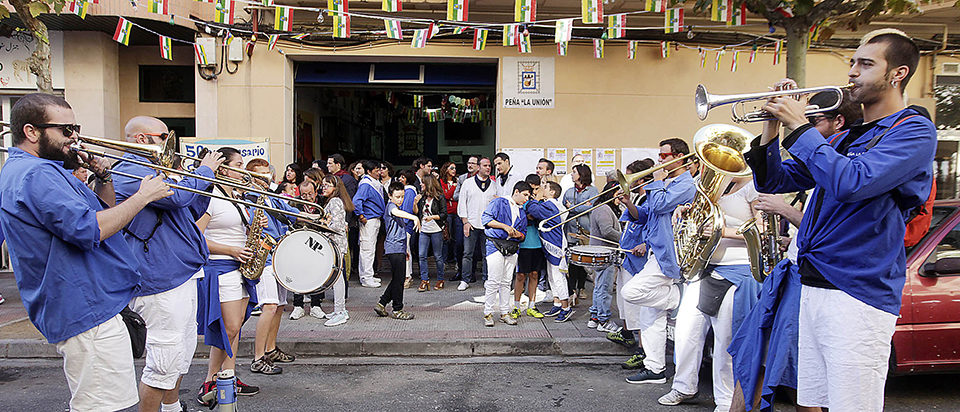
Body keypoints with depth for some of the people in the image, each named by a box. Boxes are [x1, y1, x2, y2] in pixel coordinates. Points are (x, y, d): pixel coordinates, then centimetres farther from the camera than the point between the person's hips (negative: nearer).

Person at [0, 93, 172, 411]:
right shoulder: (36, 174, -15)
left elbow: (104, 215, 24)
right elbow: (90, 230, -26)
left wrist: (103, 179, 8)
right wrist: (142, 197, -16)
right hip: (87, 314, -12)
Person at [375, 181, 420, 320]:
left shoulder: (396, 208, 23)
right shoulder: (391, 206, -6)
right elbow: (396, 212, -34)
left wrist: (404, 250, 30)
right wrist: (414, 217, -47)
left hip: (399, 249, 10)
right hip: (394, 248, -10)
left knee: (397, 280, 13)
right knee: (398, 279, -4)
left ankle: (381, 304, 19)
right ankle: (397, 310, 3)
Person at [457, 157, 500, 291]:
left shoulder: (495, 185, 10)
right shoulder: (468, 183, 5)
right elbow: (462, 203, 4)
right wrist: (465, 221, -3)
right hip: (471, 224, -1)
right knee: (468, 253, 0)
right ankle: (465, 280, 7)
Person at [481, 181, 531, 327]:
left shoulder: (522, 213, 21)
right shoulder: (499, 203, 2)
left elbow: (523, 234, 21)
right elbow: (486, 219, -8)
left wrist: (518, 234, -3)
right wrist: (505, 226, -12)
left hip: (512, 248, 6)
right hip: (495, 245, -6)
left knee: (506, 282, 8)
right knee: (494, 281, -9)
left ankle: (505, 313, 15)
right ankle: (488, 313, 0)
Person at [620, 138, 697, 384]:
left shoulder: (686, 185, -7)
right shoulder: (664, 184, 20)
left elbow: (660, 205, -21)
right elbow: (643, 217, 18)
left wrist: (657, 181, -4)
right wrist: (629, 203, -1)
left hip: (668, 255, -9)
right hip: (656, 254, 9)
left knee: (631, 292, -20)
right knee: (651, 317, 7)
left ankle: (680, 299, 2)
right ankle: (655, 369, 12)